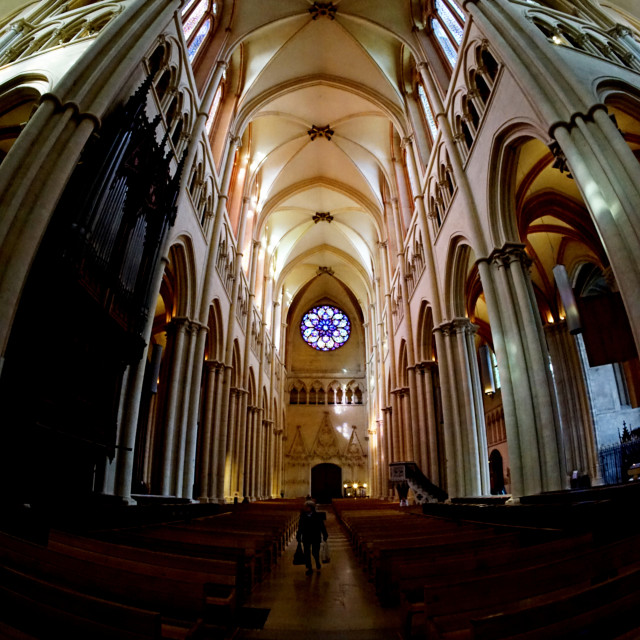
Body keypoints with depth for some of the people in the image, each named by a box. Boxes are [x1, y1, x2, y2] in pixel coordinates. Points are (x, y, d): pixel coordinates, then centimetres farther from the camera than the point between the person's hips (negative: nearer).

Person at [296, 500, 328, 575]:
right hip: (306, 538, 2)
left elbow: (322, 526, -2)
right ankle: (309, 568, 21)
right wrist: (298, 536, 7)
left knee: (315, 552, 4)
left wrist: (325, 535, 0)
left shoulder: (317, 515, -9)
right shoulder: (303, 515, -2)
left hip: (315, 538, -2)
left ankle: (317, 562, 36)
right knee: (307, 553, 4)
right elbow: (300, 526, 6)